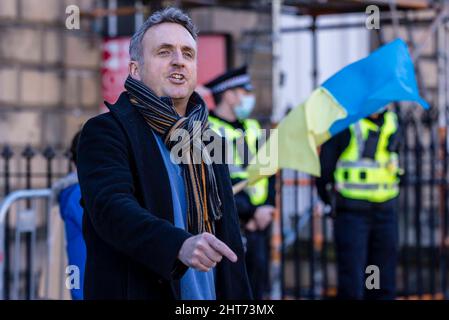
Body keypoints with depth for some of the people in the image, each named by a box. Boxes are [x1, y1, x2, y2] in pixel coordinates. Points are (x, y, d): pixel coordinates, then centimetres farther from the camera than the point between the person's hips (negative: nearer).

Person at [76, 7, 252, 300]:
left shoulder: (210, 142, 13)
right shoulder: (106, 131, -7)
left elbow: (230, 240, 16)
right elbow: (111, 205, -24)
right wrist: (180, 244, -39)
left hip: (211, 295, 6)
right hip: (137, 291, -6)